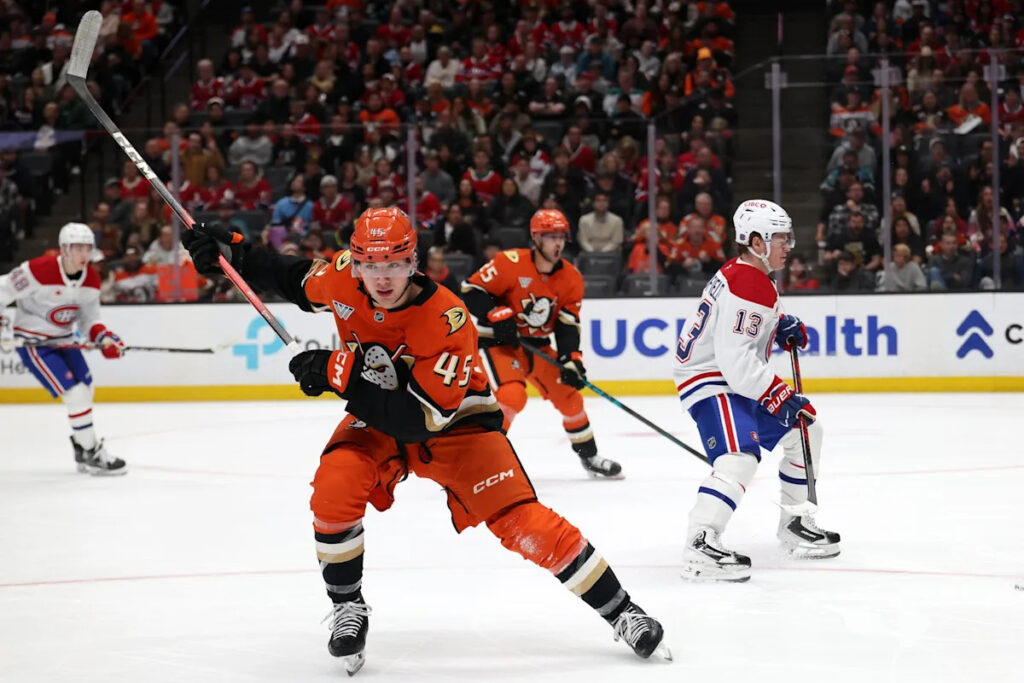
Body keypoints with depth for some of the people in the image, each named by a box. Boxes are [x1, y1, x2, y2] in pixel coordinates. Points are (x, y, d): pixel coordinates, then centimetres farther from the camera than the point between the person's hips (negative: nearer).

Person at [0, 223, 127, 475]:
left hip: (62, 339, 8)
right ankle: (92, 454, -4)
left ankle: (82, 452, 35)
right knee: (75, 394, -15)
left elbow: (88, 319, 3)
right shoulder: (39, 270, -27)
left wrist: (103, 338, -15)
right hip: (32, 341, -8)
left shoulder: (91, 280, -5)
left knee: (85, 389, 15)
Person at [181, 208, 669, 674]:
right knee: (334, 490, -24)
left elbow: (420, 419, -35)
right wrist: (233, 253, -6)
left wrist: (339, 375, -36)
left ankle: (620, 611, -4)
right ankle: (347, 608, 1)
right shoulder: (343, 279, -18)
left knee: (519, 519, -16)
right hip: (376, 416, 4)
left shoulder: (446, 321, -33)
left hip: (454, 421, -4)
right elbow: (294, 279, 6)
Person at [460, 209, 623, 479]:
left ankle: (590, 457, 28)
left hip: (538, 345, 6)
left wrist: (571, 360, -18)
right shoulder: (510, 263, -21)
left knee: (568, 393, 8)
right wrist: (497, 314, -28)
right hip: (498, 342, -6)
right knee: (512, 395, -27)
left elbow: (568, 325, -5)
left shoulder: (571, 278, -4)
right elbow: (471, 289, -16)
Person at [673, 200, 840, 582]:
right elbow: (737, 362, -28)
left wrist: (782, 326, 9)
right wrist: (781, 398, -25)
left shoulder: (751, 273, 9)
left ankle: (794, 524, 29)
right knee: (740, 457, -30)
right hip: (709, 382, -11)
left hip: (737, 379, 11)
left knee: (805, 431, 17)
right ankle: (700, 546, -37)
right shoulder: (745, 286, -23)